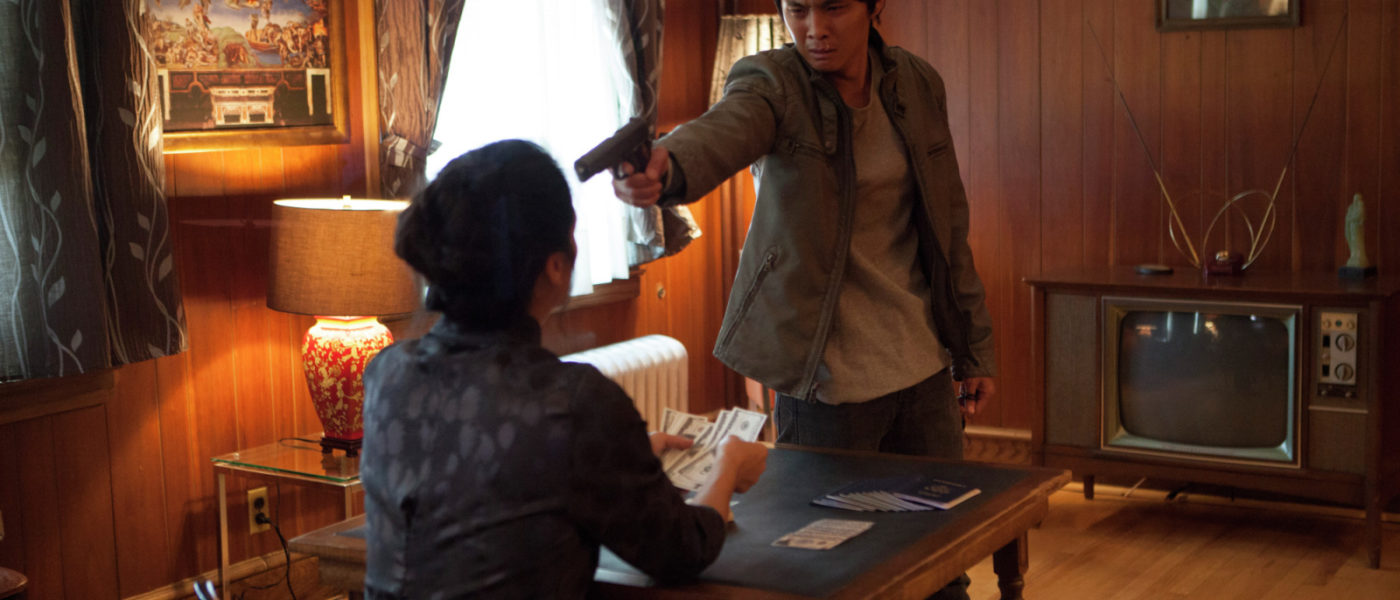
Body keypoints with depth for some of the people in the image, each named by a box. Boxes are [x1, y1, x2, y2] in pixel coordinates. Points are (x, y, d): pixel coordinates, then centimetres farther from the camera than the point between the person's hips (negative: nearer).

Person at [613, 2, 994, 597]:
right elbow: (723, 129, -36)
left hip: (922, 363, 4)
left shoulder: (918, 84, 2)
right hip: (828, 374, -4)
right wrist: (666, 167, -59)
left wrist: (974, 347, 12)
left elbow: (948, 224, 10)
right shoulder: (773, 84, -12)